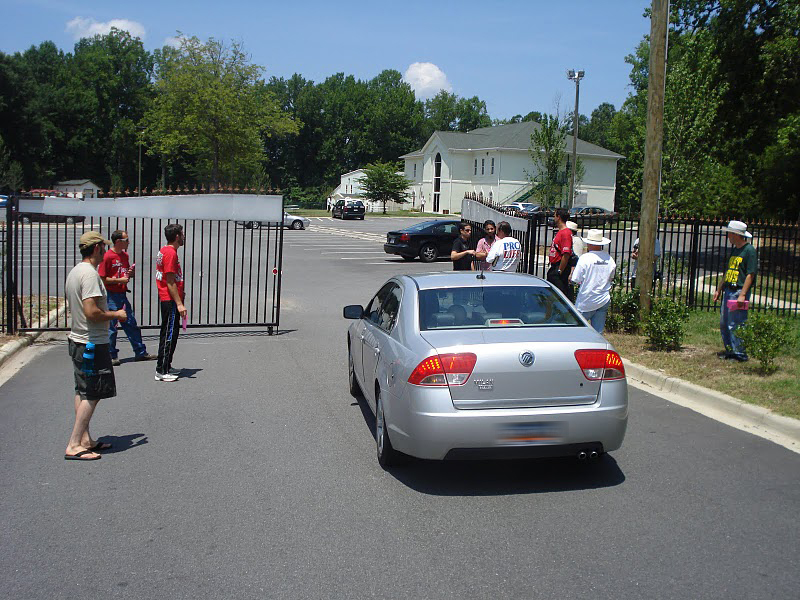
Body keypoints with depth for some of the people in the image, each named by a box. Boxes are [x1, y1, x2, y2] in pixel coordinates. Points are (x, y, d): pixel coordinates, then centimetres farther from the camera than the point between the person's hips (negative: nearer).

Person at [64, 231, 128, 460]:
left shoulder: (74, 272, 12)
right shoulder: (90, 274, -19)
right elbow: (92, 312, -26)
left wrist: (110, 313, 17)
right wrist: (116, 315, -11)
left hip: (77, 340, 11)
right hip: (92, 343, -11)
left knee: (82, 391, 14)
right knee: (92, 394, -5)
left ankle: (85, 439, 21)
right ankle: (74, 446, -5)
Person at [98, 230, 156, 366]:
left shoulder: (125, 255, 11)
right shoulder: (107, 257, -13)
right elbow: (102, 279, -15)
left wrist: (130, 273, 2)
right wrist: (120, 280, -17)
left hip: (122, 295, 8)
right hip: (111, 296, -8)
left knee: (131, 324, 11)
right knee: (111, 327, 0)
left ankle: (141, 352, 18)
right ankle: (111, 356, 11)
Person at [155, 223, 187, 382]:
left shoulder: (164, 251, 15)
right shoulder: (171, 253, -16)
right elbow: (170, 282, -19)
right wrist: (179, 304, -20)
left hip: (166, 300, 10)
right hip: (171, 300, -10)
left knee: (168, 333, 16)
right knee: (170, 334, -6)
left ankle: (165, 367, 23)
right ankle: (162, 371, -2)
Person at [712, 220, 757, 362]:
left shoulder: (749, 250, -11)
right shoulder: (735, 250, 16)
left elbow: (750, 274, -16)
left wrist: (742, 295, -21)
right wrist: (719, 289, 23)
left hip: (739, 292, -9)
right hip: (728, 291, 9)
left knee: (735, 325, -8)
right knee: (724, 324, 12)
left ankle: (740, 353, 0)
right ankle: (730, 350, 23)